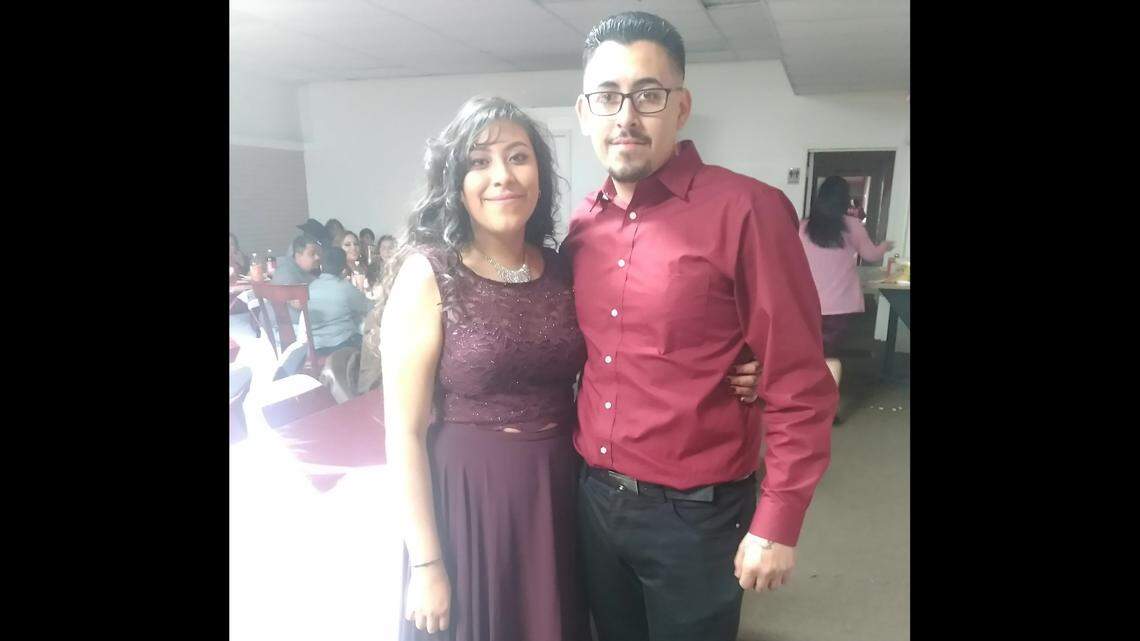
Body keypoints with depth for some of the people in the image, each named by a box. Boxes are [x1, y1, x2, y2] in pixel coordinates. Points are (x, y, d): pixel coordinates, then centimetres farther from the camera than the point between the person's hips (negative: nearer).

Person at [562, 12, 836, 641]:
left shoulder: (746, 210, -16)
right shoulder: (582, 226, 1)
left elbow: (798, 386, -14)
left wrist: (776, 525, -14)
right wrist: (577, 466, 7)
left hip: (695, 513, -5)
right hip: (593, 498, 5)